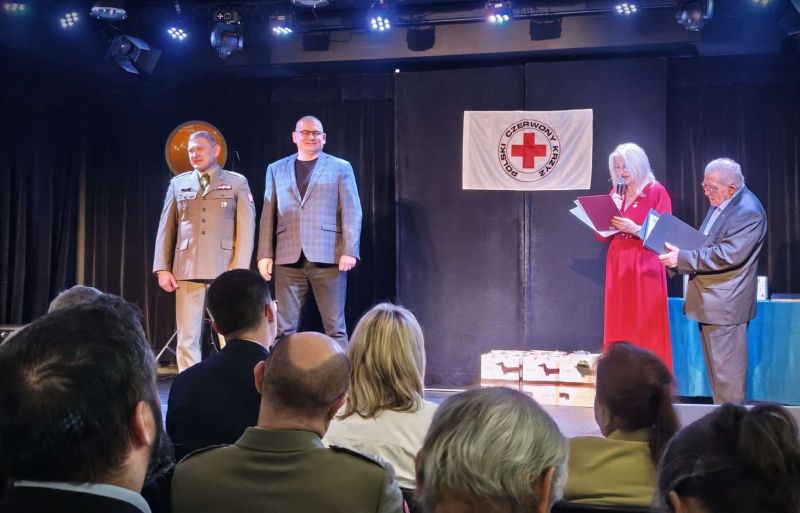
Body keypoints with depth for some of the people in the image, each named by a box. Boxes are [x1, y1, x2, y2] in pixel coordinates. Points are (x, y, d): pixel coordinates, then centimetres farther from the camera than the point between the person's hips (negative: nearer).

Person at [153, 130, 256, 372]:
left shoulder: (237, 182, 7)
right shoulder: (178, 184, 14)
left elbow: (246, 228, 1)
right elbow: (165, 228, 12)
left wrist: (240, 270, -9)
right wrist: (162, 268, 3)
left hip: (225, 270, -2)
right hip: (187, 270, 2)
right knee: (187, 338, 2)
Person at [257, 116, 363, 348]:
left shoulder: (341, 168, 8)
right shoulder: (276, 169, 15)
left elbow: (351, 212, 1)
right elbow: (268, 214, 12)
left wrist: (350, 251, -9)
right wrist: (265, 254, 3)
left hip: (328, 257, -2)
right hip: (288, 258, 2)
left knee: (335, 326, 0)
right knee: (285, 327, 3)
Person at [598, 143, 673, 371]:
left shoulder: (657, 192, -5)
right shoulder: (615, 194, 13)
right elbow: (603, 235, 13)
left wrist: (635, 229, -22)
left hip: (645, 267, -5)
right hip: (618, 265, 6)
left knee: (646, 330, -4)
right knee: (619, 327, 6)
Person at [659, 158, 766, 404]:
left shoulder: (748, 212, -18)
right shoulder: (720, 203, 11)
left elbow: (728, 255, -25)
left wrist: (682, 258, -23)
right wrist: (679, 252, 5)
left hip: (724, 303, -10)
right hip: (710, 298, 10)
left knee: (726, 368, -2)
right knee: (715, 364, 16)